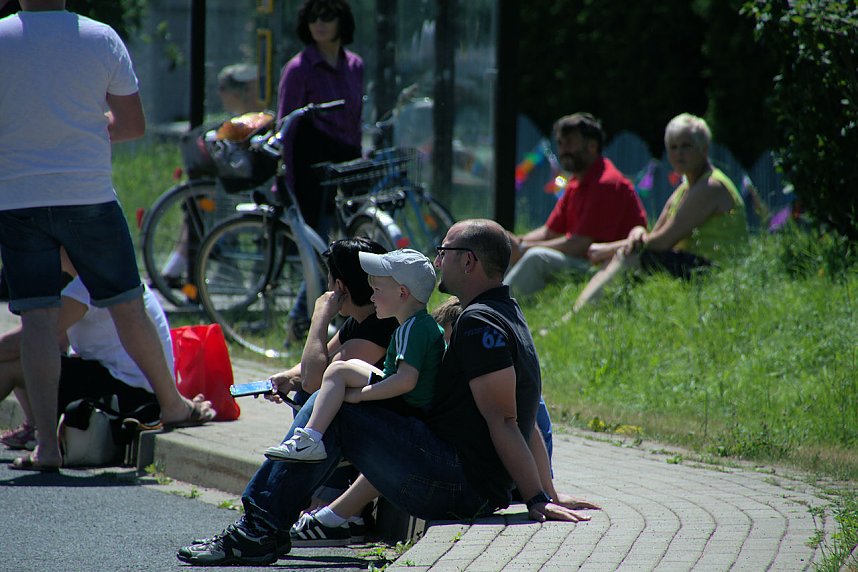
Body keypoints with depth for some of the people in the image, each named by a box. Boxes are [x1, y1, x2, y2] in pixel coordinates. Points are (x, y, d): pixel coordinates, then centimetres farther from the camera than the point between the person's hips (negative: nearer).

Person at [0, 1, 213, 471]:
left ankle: (46, 442, -5)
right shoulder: (102, 39, -1)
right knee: (127, 306, 14)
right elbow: (133, 125, 5)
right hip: (88, 194, 1)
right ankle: (173, 404, 29)